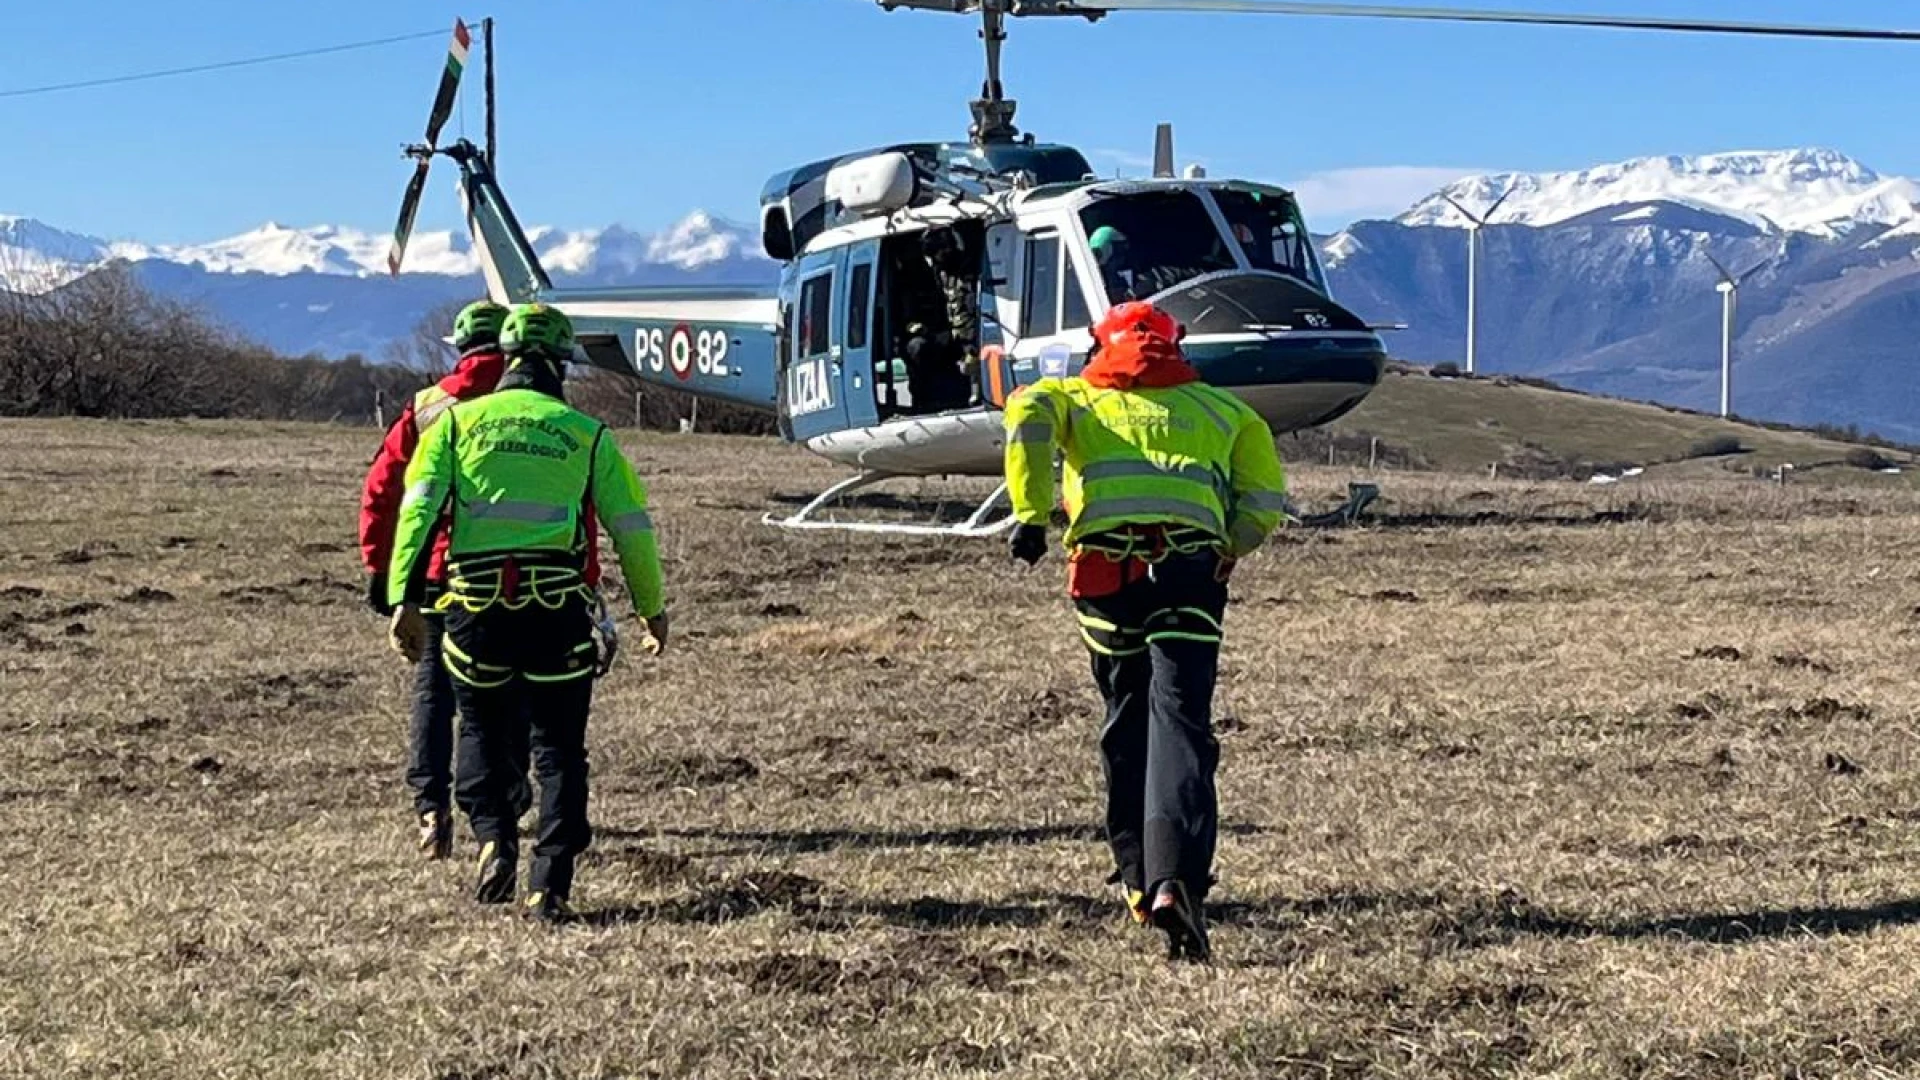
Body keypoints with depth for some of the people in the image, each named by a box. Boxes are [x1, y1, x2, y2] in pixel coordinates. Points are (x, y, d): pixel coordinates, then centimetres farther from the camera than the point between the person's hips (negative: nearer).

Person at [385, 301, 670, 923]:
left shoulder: (458, 421, 11)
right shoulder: (587, 435, 11)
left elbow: (418, 510, -1)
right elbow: (633, 529, 12)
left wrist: (404, 600, -5)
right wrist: (652, 609, 22)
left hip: (476, 601, 1)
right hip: (559, 607, -1)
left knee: (483, 730, 22)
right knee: (558, 747, 9)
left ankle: (494, 837, 3)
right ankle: (550, 887, 3)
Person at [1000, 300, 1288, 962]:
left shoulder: (1073, 396, 23)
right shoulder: (1223, 408, 26)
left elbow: (1026, 417, -1)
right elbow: (1265, 502, 16)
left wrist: (1031, 516, -6)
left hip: (1106, 569, 0)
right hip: (1191, 570, 0)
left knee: (1125, 728, 17)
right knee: (1180, 724, -8)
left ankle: (1140, 880, 22)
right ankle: (1176, 878, -28)